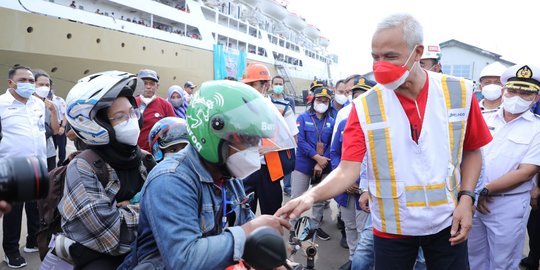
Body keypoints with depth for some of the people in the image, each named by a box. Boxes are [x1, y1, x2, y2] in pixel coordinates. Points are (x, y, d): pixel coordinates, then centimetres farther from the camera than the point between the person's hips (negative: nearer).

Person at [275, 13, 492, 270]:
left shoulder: (459, 93, -7)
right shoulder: (365, 106, -12)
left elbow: (471, 151, 5)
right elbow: (347, 169, -16)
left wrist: (466, 198, -7)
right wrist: (312, 195, -33)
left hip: (447, 222, 1)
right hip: (392, 228, -1)